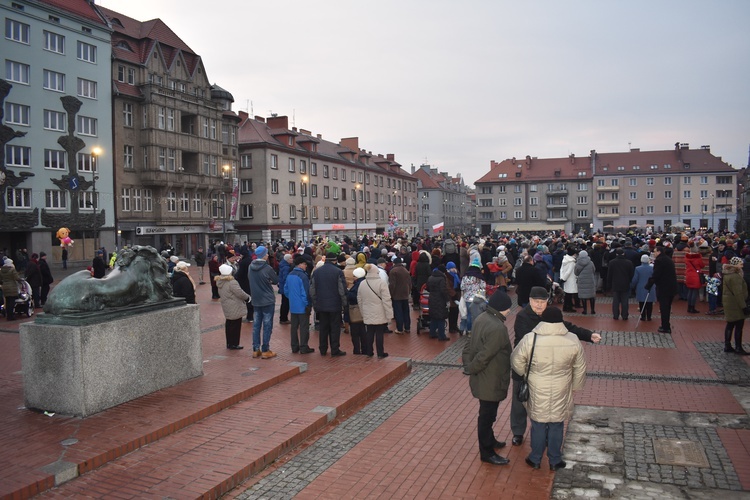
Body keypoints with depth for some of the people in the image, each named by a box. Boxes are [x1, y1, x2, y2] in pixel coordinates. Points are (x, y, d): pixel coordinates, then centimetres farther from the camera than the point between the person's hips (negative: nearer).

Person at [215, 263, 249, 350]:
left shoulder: (220, 282, 5)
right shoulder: (232, 282, -22)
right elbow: (240, 293, -21)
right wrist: (247, 297, -3)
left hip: (226, 308, 8)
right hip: (235, 309, -8)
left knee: (229, 325, 16)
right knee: (236, 325, 1)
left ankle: (229, 343, 23)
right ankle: (234, 344, 5)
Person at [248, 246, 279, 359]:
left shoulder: (251, 267, -1)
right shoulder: (267, 268, -19)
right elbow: (276, 281, -7)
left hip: (256, 300, 6)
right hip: (268, 300, -6)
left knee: (256, 325, 12)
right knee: (267, 325, 2)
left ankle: (256, 350, 18)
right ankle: (265, 351, 5)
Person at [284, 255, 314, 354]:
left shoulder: (289, 275, 7)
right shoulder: (303, 276, -18)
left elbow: (286, 290, 13)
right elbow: (305, 292, -19)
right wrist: (308, 304, -12)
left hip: (293, 306, 7)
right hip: (302, 306, -7)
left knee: (294, 326, 13)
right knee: (304, 327, 1)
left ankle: (294, 347, 19)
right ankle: (304, 347, 4)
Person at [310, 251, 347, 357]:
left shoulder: (316, 271, 4)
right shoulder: (338, 272, -10)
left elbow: (312, 290, 6)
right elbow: (342, 290, -12)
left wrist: (315, 304, 13)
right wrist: (344, 304, -3)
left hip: (321, 305, 4)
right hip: (335, 305, -4)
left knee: (323, 328, 12)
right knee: (335, 328, 4)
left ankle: (323, 350, 17)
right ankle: (335, 350, 6)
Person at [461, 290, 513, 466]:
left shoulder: (481, 318, 1)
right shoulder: (498, 328, -29)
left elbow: (470, 345, 7)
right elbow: (484, 356, -28)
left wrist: (468, 364, 5)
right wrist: (471, 369, -13)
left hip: (483, 379, 9)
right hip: (491, 382, -9)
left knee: (487, 413, 26)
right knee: (487, 415, 6)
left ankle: (489, 440, 45)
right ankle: (487, 453, 21)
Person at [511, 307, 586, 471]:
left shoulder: (529, 339, -18)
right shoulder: (572, 340, -11)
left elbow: (516, 362, -6)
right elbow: (580, 368, 1)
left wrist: (526, 375, 13)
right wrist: (576, 386, 15)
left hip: (538, 393, -1)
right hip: (560, 394, 1)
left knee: (538, 426, 15)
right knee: (556, 427, 16)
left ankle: (535, 459, 28)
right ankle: (555, 461, 29)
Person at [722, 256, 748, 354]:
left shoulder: (728, 274, 11)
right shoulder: (735, 277, -20)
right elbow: (738, 293, -23)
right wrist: (743, 306, -19)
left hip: (729, 303, 10)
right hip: (735, 305, -10)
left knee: (730, 324, 14)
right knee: (739, 325, -2)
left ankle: (727, 346, 19)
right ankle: (738, 347, 5)